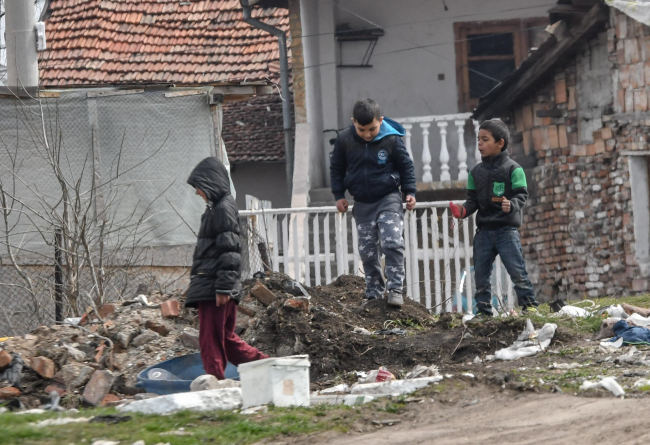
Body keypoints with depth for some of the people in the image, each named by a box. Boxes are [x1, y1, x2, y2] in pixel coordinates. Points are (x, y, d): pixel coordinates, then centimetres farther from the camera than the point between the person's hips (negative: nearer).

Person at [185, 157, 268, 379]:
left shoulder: (223, 209, -12)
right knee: (226, 339, 14)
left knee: (211, 340, -6)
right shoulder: (216, 208, 18)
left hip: (213, 289, -10)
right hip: (210, 287, 10)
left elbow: (229, 250, -18)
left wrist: (223, 287, -21)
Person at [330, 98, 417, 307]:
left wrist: (410, 192, -3)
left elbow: (406, 166, 2)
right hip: (362, 204, 3)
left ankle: (395, 289, -13)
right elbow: (336, 168, 8)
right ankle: (374, 293, 15)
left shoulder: (391, 140, -12)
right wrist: (339, 195, 4)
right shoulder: (344, 140, -6)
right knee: (367, 251, 6)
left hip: (388, 199, -3)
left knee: (392, 243, -18)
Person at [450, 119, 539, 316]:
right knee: (481, 272, 6)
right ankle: (483, 310, 14)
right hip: (484, 231, 5)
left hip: (507, 229, -5)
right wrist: (464, 210, -6)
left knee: (516, 269, -10)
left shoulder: (512, 169, -3)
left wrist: (512, 205, -27)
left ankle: (529, 304, -1)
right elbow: (473, 199, 14)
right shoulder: (476, 171, 12)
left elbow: (522, 194, -7)